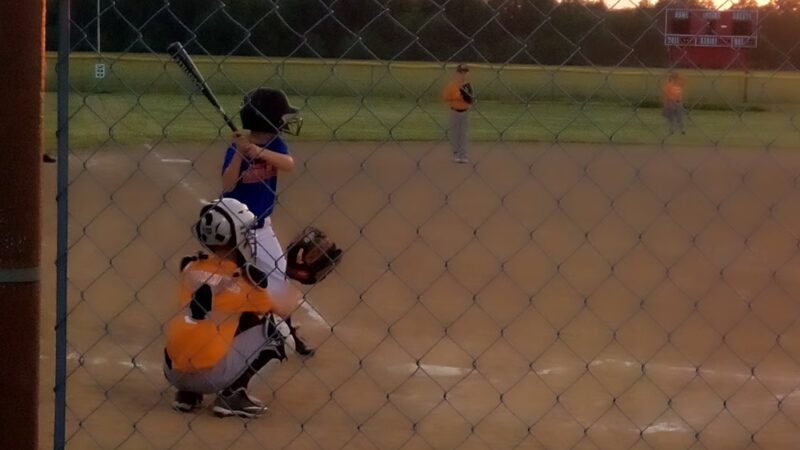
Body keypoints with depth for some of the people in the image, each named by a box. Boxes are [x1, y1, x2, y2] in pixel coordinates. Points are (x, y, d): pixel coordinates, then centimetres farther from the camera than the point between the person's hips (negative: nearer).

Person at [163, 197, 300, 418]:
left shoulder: (190, 267, 9)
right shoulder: (243, 278, -5)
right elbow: (282, 310, 10)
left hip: (173, 372, 6)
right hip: (209, 374, -6)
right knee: (276, 328, 5)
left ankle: (187, 393, 17)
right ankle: (232, 393, -1)